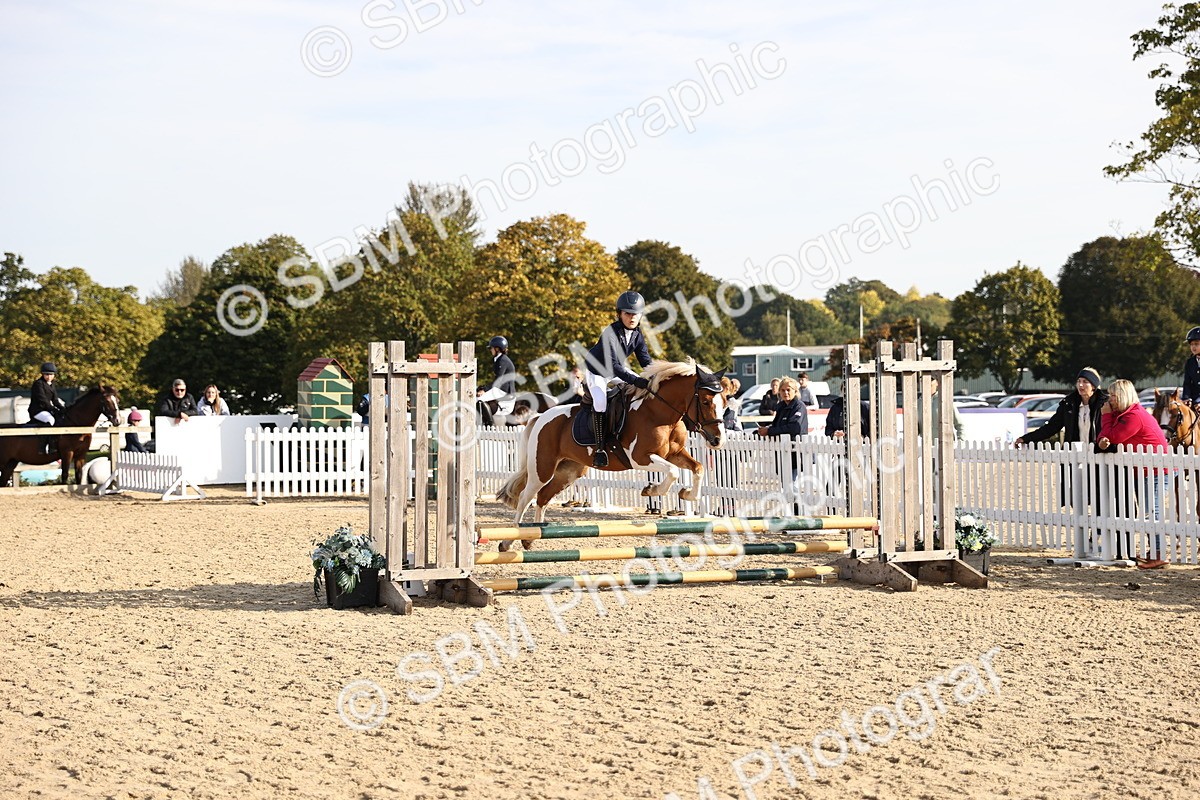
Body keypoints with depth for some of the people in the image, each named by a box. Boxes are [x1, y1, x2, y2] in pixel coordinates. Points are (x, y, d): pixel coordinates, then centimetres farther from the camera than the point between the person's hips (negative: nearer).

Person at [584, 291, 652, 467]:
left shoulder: (637, 336, -9)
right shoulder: (610, 334, -31)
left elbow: (646, 362, -9)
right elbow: (614, 366, -38)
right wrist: (636, 381, -48)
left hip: (617, 372, 8)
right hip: (596, 372, -8)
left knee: (646, 391, 3)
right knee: (600, 400, -32)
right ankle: (599, 447, -29)